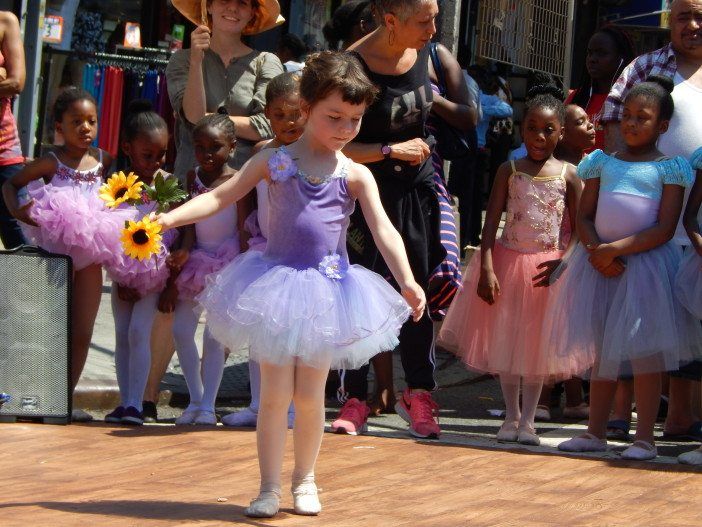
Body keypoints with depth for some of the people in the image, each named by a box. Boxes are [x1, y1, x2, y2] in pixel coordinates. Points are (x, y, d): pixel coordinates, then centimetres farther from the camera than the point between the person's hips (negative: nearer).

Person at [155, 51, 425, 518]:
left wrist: (407, 281, -25)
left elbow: (384, 229, -10)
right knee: (275, 393, -2)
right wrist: (171, 217, -16)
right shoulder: (275, 162, -1)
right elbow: (220, 196, -2)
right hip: (277, 284, 0)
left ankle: (305, 480, 24)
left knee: (310, 395, 6)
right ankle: (270, 487, 7)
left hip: (326, 289, 0)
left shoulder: (355, 175, -1)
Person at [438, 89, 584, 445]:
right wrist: (487, 269, -13)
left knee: (537, 345, 5)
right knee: (504, 342, 6)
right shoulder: (509, 171, -1)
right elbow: (491, 223, -5)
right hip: (508, 262, 1)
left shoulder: (568, 175, -2)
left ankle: (527, 419, 14)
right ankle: (511, 416, 21)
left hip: (548, 268, -1)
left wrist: (563, 264, -18)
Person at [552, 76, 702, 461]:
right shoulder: (603, 163, 11)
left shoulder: (669, 169, -2)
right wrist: (597, 252, -11)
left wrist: (617, 249, -17)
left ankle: (644, 438, -1)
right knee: (602, 350, 10)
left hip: (645, 263, -5)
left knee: (643, 350, -6)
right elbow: (584, 216, 8)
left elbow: (665, 229, -10)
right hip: (601, 262, 5)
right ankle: (595, 432, 16)